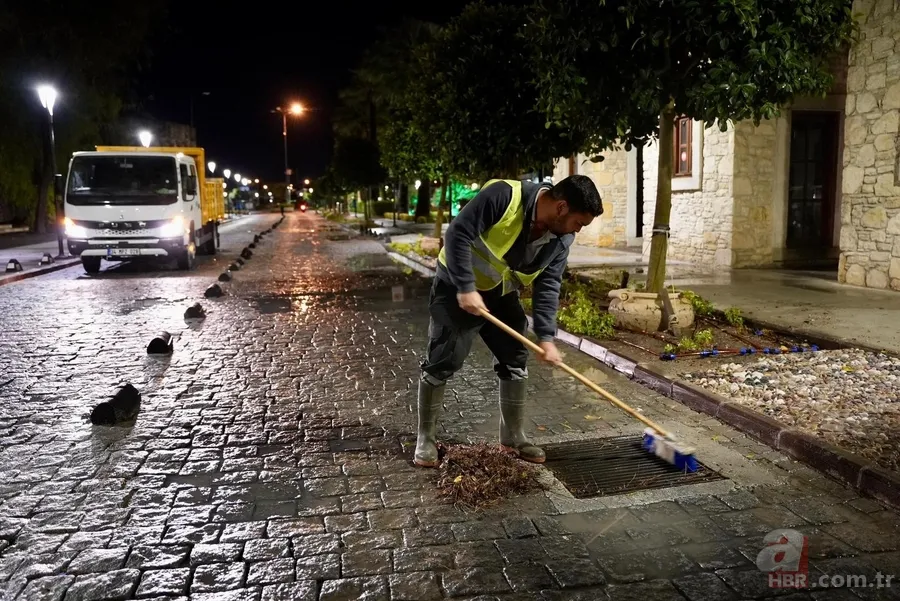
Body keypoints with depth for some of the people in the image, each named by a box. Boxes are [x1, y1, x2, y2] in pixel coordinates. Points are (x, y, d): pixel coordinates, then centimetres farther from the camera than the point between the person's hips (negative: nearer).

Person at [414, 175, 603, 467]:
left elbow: (548, 285, -6)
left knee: (515, 361, 7)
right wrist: (466, 289, -30)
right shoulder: (503, 195, -31)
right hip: (458, 286, -6)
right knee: (442, 363, -4)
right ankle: (425, 438, 12)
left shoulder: (562, 238, -10)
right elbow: (457, 235, -29)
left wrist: (546, 336, -13)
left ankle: (513, 436, 22)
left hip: (502, 294, 6)